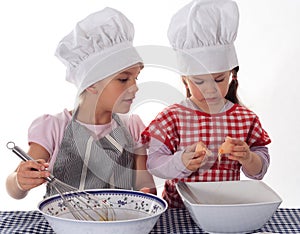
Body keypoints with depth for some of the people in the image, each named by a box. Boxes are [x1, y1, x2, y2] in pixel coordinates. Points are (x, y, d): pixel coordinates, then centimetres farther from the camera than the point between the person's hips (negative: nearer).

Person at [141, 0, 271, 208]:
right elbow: (154, 163, -7)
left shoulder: (246, 119, 3)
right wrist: (181, 162, -24)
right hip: (179, 209, -3)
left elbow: (260, 170, 7)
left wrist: (247, 158, -14)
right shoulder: (172, 117, -4)